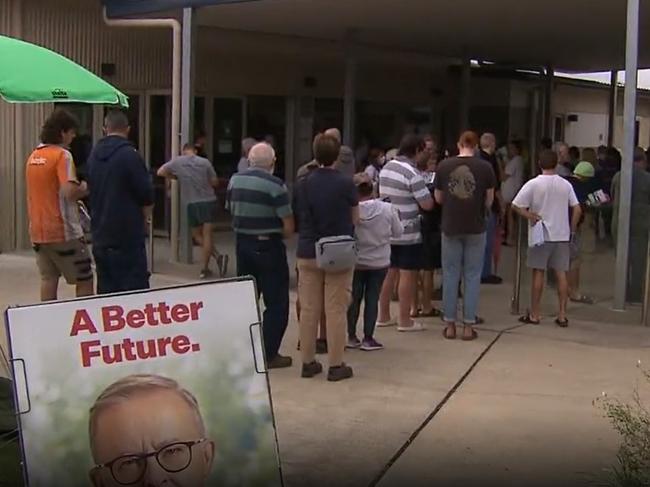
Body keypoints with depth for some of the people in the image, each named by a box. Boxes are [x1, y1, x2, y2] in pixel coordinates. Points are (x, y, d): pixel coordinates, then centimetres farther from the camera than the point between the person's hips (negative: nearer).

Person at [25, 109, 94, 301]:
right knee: (84, 281, 2)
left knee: (48, 279, 11)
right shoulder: (62, 155, -13)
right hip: (63, 231, -7)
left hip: (38, 231, 7)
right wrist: (85, 188, -5)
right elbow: (70, 192, -24)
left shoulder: (33, 157, 11)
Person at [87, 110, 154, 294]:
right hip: (127, 237, -7)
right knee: (135, 287, -4)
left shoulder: (93, 155, 8)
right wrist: (143, 217, 8)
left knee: (105, 289, 11)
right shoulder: (129, 154, -12)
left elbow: (90, 191, 15)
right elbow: (147, 197, -10)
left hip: (100, 237, 7)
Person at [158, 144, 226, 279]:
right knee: (207, 235, -1)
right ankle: (204, 269, -8)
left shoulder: (177, 162, -1)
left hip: (192, 203, 0)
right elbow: (215, 182, 2)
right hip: (208, 201, 0)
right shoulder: (205, 162, -2)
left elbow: (160, 172, 3)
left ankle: (217, 256, -3)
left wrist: (175, 177, 16)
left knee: (197, 235, 14)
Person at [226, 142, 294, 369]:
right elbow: (288, 227, -15)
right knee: (276, 302, 3)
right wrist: (279, 235, 4)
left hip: (242, 243, 6)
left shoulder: (235, 180, 2)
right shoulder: (274, 185, -16)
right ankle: (269, 354, 3)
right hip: (268, 246, -6)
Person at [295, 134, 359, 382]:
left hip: (308, 253, 3)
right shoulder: (346, 184, -9)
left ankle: (308, 362, 16)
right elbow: (355, 219, 1)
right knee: (336, 311, 3)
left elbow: (300, 218, 8)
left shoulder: (304, 184, 0)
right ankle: (336, 365, 7)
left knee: (309, 310, 9)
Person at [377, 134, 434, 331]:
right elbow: (427, 204, -17)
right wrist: (427, 192, 6)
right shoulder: (412, 174, -17)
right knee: (408, 275, 0)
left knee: (389, 273, 14)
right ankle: (404, 320, 5)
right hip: (408, 234, -8)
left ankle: (384, 316, 21)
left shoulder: (386, 167, 7)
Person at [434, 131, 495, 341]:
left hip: (451, 227, 1)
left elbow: (438, 199, 5)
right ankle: (468, 326, 10)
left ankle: (450, 325, 13)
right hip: (475, 228, -1)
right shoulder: (485, 167, -6)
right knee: (472, 276, 7)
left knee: (450, 275, 9)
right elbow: (489, 201, 1)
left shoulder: (444, 166, -3)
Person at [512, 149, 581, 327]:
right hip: (562, 235, 3)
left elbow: (516, 206, -12)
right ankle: (562, 315, 7)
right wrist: (572, 229, 10)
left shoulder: (533, 184, -7)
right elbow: (577, 209, 2)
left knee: (538, 273, 3)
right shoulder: (566, 184, 2)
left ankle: (534, 314, 8)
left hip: (541, 235, -3)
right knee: (561, 274, 5)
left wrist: (530, 216, -5)